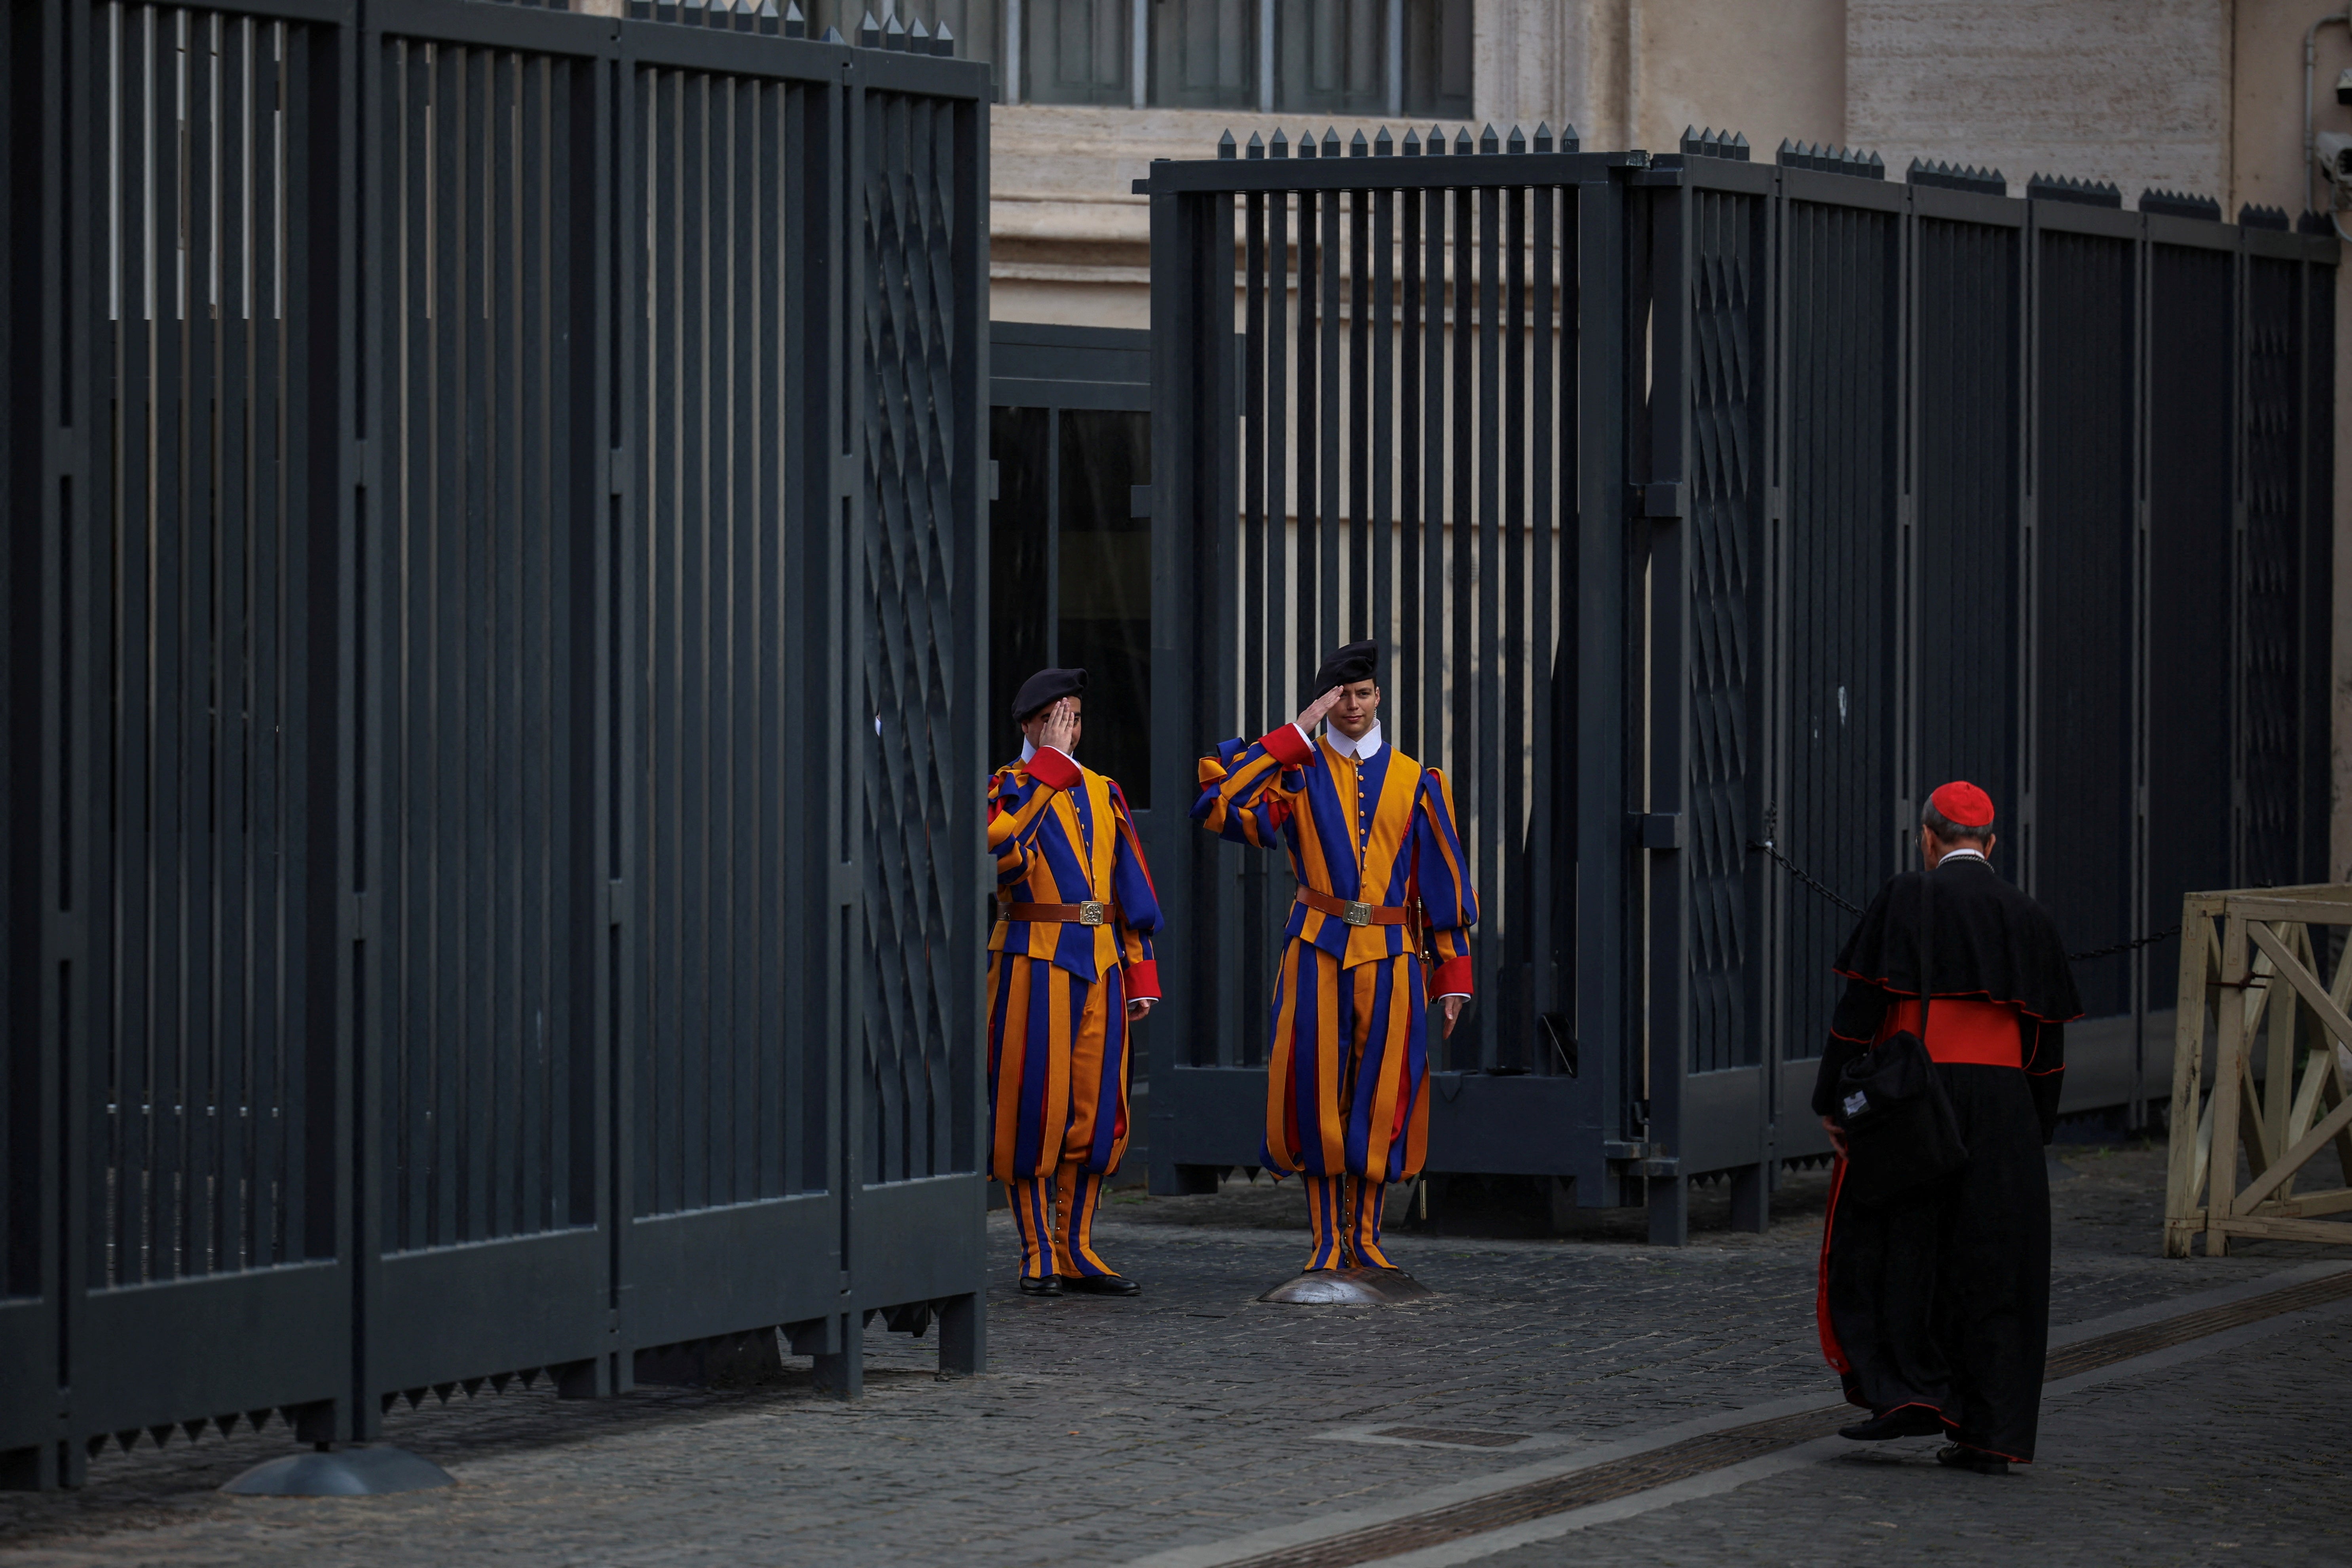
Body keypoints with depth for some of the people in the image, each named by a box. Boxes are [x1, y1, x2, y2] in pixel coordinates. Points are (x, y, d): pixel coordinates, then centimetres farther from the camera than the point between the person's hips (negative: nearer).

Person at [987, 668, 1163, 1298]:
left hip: (1099, 962, 5)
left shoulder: (1103, 793, 16)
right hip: (1033, 961, -5)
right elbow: (1007, 848, -23)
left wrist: (1140, 971, 10)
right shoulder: (1007, 787, 0)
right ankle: (1037, 1255, 1)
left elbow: (1131, 887, 17)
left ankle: (1076, 1251, 11)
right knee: (1033, 1108, -4)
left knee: (1095, 1109, 4)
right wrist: (1049, 763, -18)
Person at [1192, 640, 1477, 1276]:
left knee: (1379, 1097, 1)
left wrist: (1453, 973, 6)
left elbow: (1444, 882, 11)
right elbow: (1219, 805, -11)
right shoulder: (1297, 773, 6)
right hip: (1316, 953, -1)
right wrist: (1294, 738, -8)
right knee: (1316, 1093, -3)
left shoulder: (1416, 782, 10)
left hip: (1390, 956, 1)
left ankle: (1364, 1235, 11)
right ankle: (1327, 1240, 3)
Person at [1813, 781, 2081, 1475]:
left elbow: (1861, 1006, -8)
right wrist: (2036, 1131, 17)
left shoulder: (1904, 900, -4)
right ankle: (1990, 1434, 5)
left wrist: (1833, 1101, -3)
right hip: (2002, 1108, 4)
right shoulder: (2027, 918, 9)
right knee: (1990, 1264, 6)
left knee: (1890, 1247, 8)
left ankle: (1907, 1390, -6)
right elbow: (2046, 1037, 11)